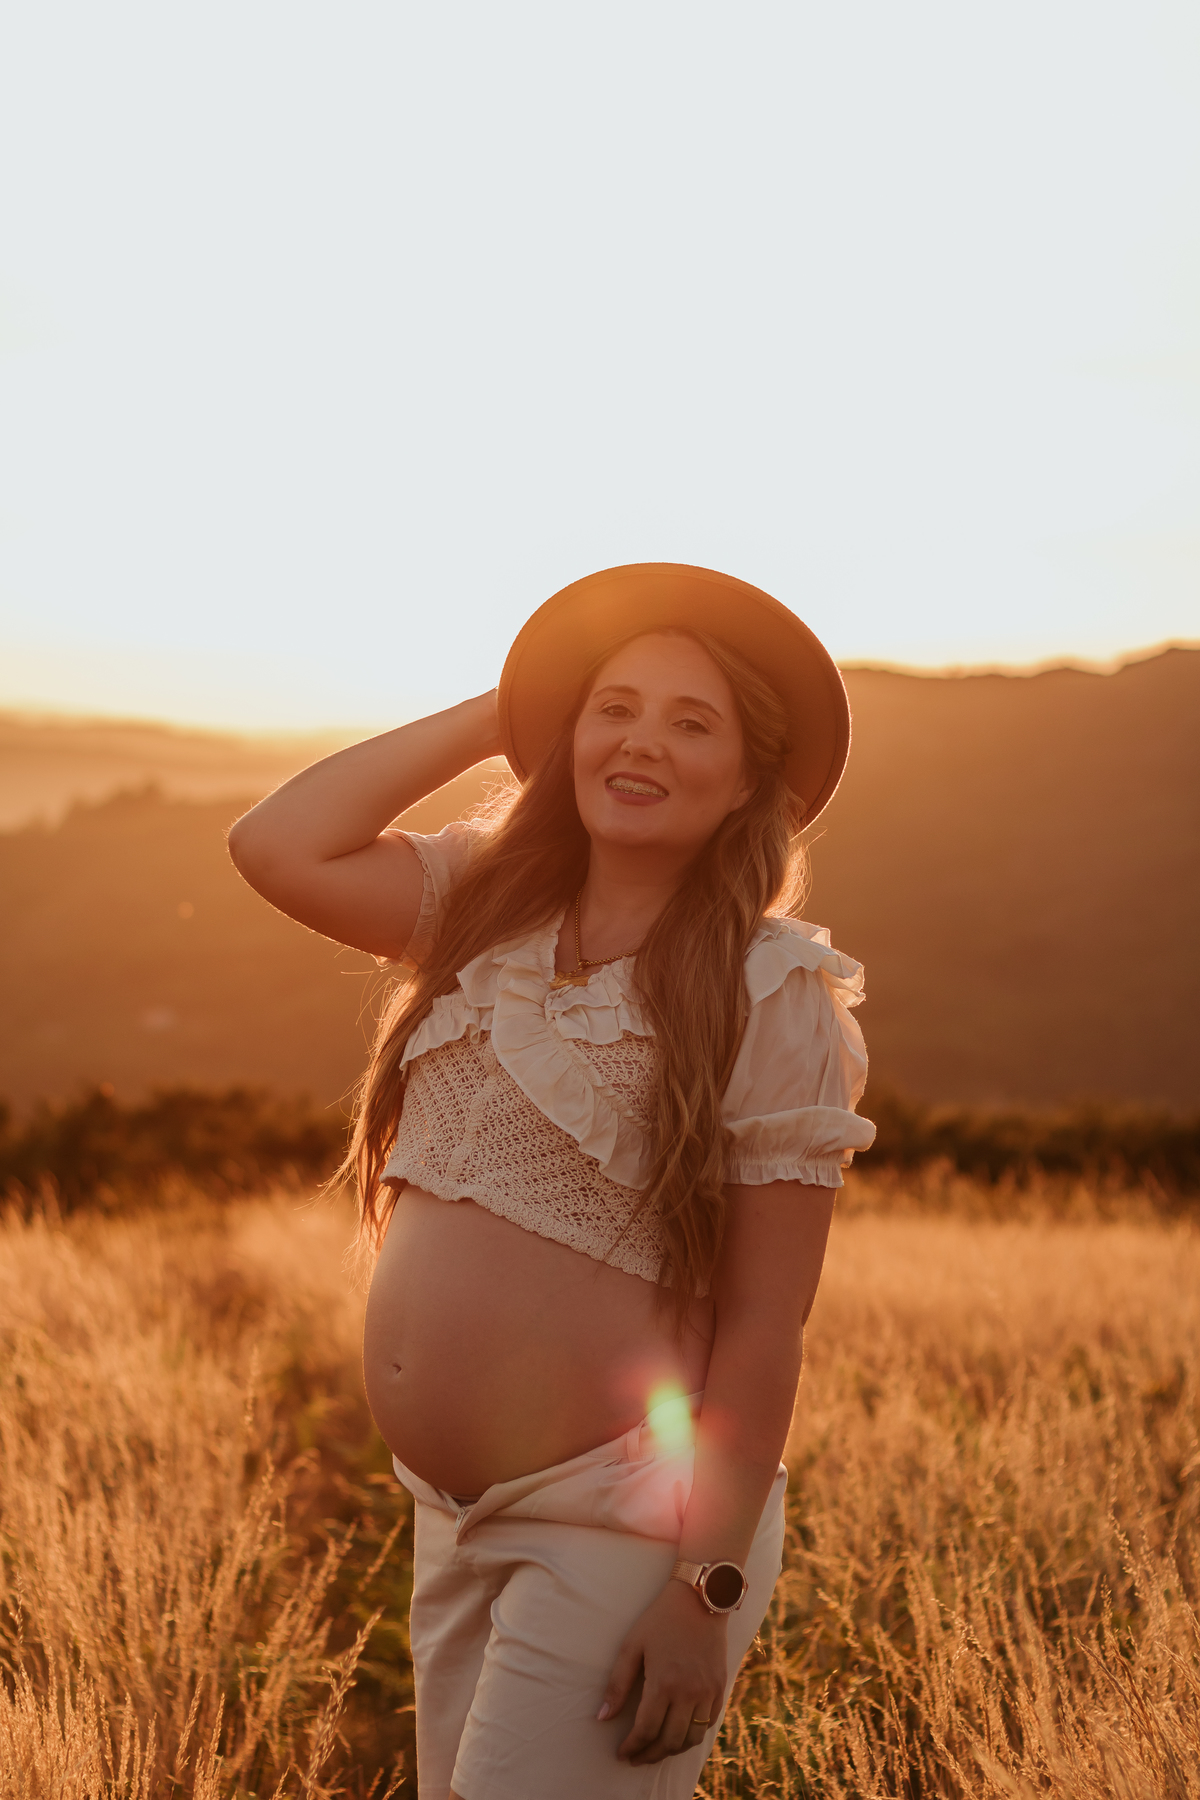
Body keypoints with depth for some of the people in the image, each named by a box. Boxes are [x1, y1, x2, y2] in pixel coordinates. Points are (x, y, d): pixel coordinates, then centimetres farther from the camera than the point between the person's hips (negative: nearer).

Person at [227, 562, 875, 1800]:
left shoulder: (775, 997, -11)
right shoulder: (489, 908, 6)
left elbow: (763, 1328, -13)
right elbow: (277, 848, -7)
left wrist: (708, 1592, -16)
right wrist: (488, 717, -2)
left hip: (618, 1526, -6)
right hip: (455, 1516, 6)